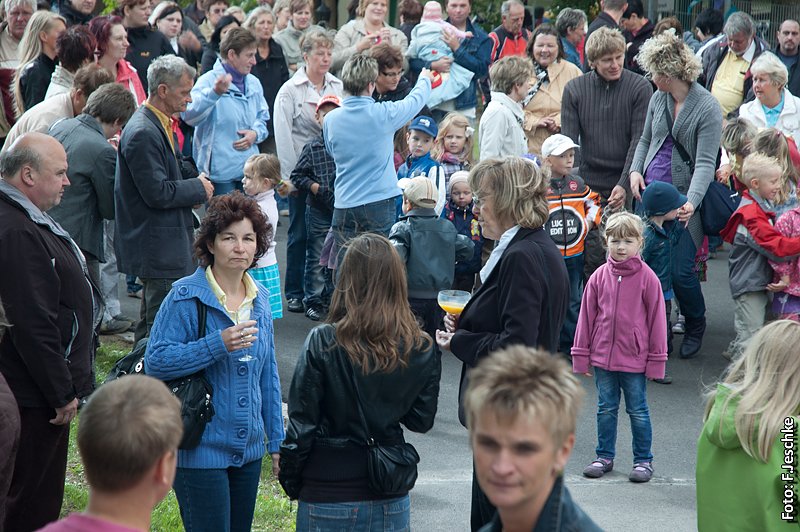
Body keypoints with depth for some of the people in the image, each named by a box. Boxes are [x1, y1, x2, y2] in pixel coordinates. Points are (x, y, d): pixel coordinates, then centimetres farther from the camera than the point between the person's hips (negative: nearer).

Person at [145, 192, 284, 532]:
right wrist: (218, 345, -27)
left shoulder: (260, 299, 8)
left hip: (248, 449, 6)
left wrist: (277, 440, 16)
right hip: (200, 452, -6)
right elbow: (155, 362, -19)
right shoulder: (185, 297, -11)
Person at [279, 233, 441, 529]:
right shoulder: (421, 350, -5)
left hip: (328, 493, -3)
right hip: (391, 498, 3)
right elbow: (422, 421, 5)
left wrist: (291, 483, 2)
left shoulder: (323, 343, -14)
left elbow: (301, 426, -10)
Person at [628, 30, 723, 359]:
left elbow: (705, 162, -17)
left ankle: (696, 325, 20)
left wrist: (692, 202, -29)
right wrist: (635, 171, 2)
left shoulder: (707, 107, -13)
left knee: (680, 270, -7)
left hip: (685, 199, -5)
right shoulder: (658, 98, 5)